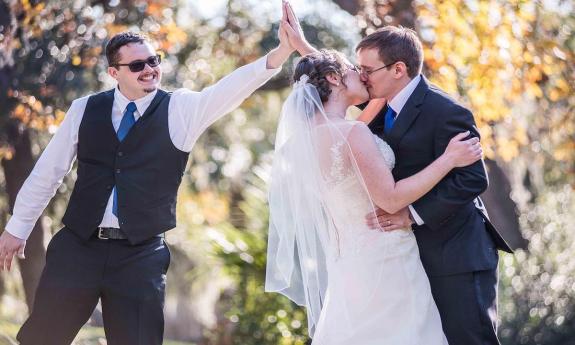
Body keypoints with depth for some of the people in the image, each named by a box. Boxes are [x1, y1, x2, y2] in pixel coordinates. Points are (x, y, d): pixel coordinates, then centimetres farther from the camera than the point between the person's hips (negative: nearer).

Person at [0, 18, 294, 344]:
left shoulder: (181, 109, -1)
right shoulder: (85, 109, 4)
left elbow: (231, 88, -16)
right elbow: (48, 171, 10)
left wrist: (281, 52, -32)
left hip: (141, 256, -1)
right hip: (77, 247, 1)